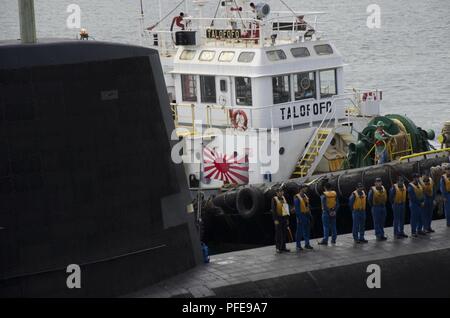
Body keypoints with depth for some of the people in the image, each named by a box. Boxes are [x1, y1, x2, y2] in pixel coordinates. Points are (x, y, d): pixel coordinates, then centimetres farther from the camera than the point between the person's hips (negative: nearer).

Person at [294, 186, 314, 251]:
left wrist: (309, 215, 13)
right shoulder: (297, 198, -11)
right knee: (299, 231, -1)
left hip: (306, 215, 7)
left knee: (307, 230, 11)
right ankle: (298, 245, 5)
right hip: (301, 215, -7)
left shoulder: (305, 196, 13)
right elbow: (297, 208, -15)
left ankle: (307, 244, 19)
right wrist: (298, 217, -19)